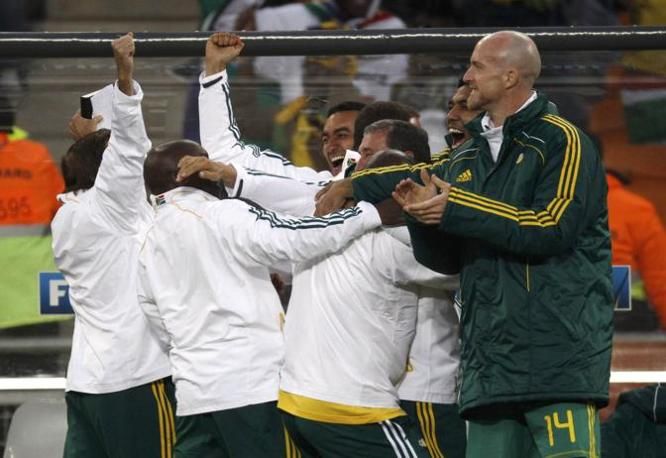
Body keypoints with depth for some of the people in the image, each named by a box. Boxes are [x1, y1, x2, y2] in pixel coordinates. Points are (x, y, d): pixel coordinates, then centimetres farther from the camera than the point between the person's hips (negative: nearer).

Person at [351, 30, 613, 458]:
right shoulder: (465, 160, 21)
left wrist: (456, 210, -13)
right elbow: (441, 257, 23)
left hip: (560, 354, -7)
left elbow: (553, 228, -16)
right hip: (489, 359, 7)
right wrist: (424, 211, 1)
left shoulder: (562, 142, -2)